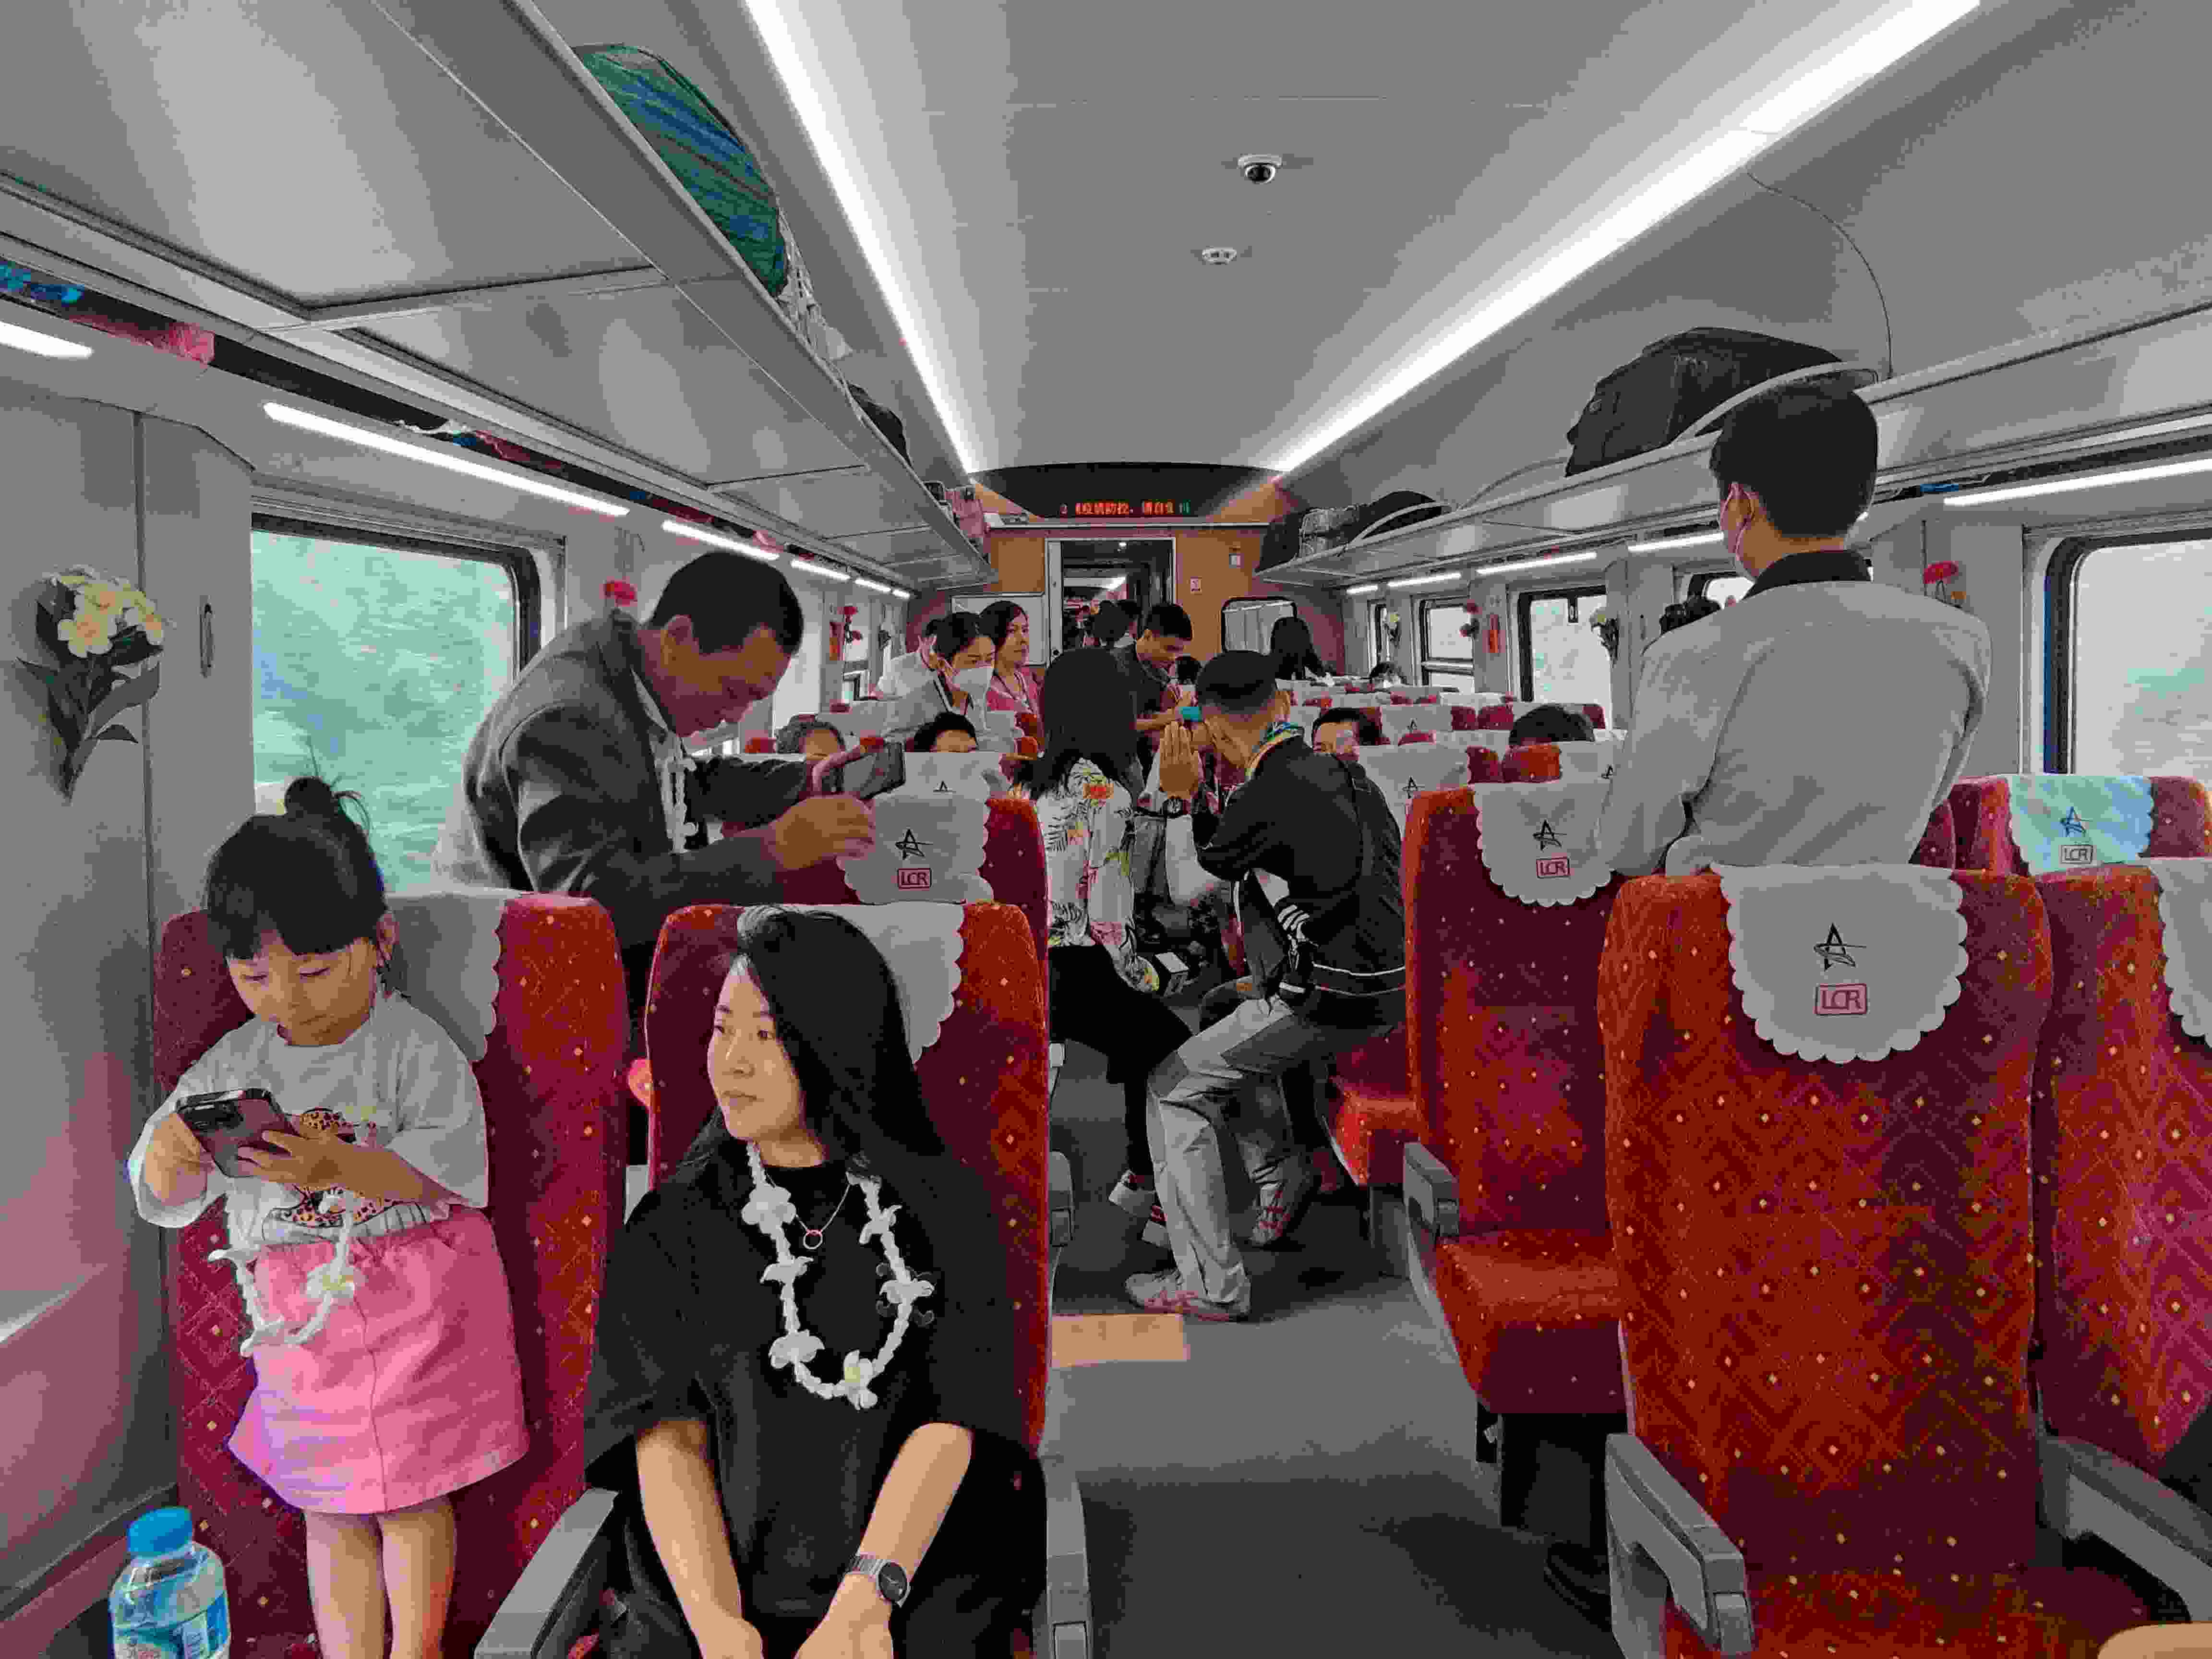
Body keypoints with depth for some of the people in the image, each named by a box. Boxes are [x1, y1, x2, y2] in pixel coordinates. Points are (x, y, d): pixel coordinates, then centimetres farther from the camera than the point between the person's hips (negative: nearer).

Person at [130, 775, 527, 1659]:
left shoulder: (415, 1048, -13)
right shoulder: (232, 1065, 1)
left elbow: (453, 1167, -22)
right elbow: (165, 1200, 4)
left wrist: (334, 1165, -37)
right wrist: (169, 1153, -21)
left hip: (415, 1305, -4)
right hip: (298, 1314, 4)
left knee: (412, 1501, 11)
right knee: (330, 1510, 15)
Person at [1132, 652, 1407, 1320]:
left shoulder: (1265, 800, -17)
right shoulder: (1343, 771, 8)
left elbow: (1187, 888, -2)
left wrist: (1178, 799, 6)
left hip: (1332, 1000, -9)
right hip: (1393, 987, 9)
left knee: (1176, 1089, 3)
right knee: (1228, 1018, 31)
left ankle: (1211, 1283, 2)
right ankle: (1278, 1172, 31)